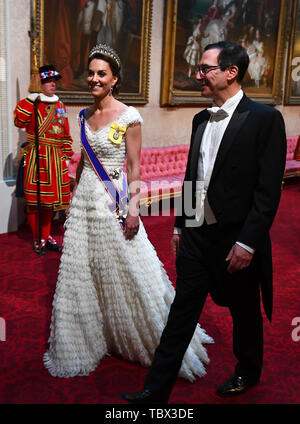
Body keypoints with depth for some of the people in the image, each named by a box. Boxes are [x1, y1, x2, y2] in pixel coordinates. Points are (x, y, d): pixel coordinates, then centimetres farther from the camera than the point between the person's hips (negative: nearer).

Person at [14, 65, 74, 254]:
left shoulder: (60, 105, 14)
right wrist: (29, 101, -25)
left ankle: (47, 236, 25)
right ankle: (38, 239, 11)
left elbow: (66, 134, 18)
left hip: (56, 159, 5)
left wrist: (67, 156, 13)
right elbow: (19, 122, -20)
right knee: (35, 198, -1)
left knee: (51, 198, 12)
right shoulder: (32, 103, -2)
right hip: (36, 157, -5)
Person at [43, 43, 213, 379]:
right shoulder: (85, 115, 7)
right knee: (80, 271, 12)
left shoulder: (128, 117, -11)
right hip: (84, 199, 6)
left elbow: (134, 167, -11)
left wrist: (133, 208, -15)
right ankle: (88, 338, 32)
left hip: (112, 202, -6)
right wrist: (75, 193, 18)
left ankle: (161, 342, 24)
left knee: (124, 273, 3)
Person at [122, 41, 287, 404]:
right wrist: (180, 226, 14)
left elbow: (269, 190, -15)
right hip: (196, 236, 5)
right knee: (181, 311, 9)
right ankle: (157, 389, 18)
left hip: (236, 240, -5)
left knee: (244, 312, 16)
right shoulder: (201, 119, 9)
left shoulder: (264, 119, -12)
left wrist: (247, 243, -18)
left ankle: (248, 372, 41)